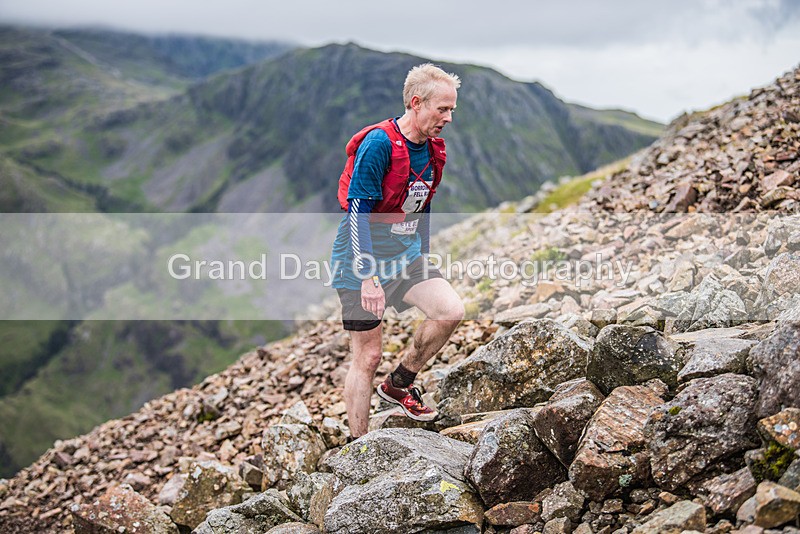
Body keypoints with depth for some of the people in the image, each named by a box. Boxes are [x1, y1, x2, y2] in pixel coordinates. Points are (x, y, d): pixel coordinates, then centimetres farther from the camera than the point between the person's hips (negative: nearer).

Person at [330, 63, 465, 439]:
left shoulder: (433, 150, 5)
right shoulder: (378, 144, -20)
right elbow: (358, 213, -22)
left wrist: (423, 259, 24)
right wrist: (368, 277, -25)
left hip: (405, 255, 7)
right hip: (363, 259, -7)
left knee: (451, 310, -13)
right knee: (368, 355, -1)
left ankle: (398, 384, 9)